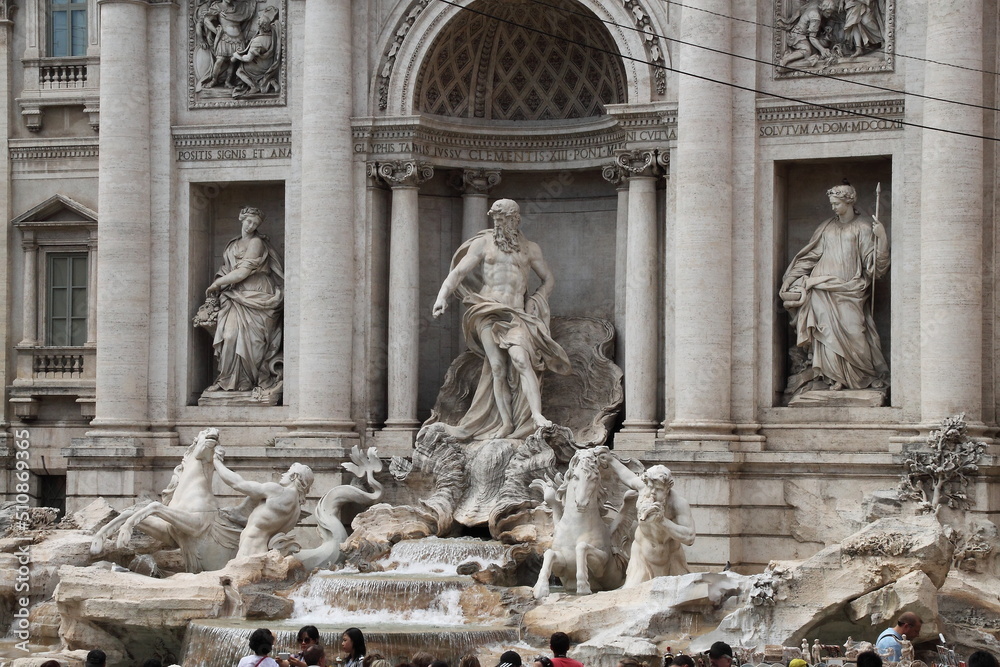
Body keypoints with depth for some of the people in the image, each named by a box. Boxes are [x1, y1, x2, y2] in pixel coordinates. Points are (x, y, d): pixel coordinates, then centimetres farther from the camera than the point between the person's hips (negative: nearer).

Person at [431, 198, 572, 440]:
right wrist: (443, 296, -12)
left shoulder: (530, 249, 15)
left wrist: (535, 301, 7)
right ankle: (506, 424, -8)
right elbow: (458, 272, 6)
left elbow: (548, 280, 24)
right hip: (487, 311, 0)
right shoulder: (483, 244, 12)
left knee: (521, 359, -23)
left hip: (516, 314, 0)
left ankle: (537, 416, -32)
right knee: (498, 369, -9)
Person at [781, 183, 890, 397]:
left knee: (850, 330, -13)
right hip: (823, 287, 3)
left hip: (848, 289, -3)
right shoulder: (827, 228, 15)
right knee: (829, 329, -11)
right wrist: (790, 280, 12)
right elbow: (809, 257, 18)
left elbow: (872, 262, -2)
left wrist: (880, 237, -15)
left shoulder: (862, 229, 5)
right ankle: (834, 376, -8)